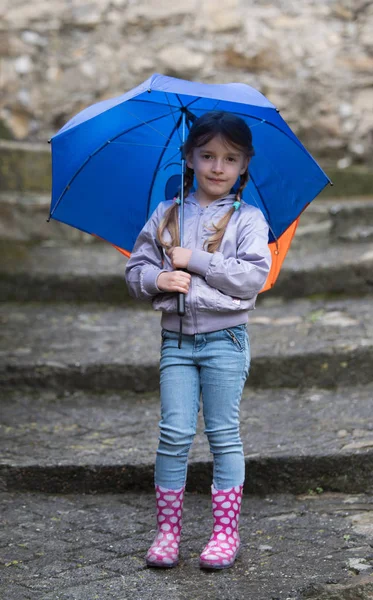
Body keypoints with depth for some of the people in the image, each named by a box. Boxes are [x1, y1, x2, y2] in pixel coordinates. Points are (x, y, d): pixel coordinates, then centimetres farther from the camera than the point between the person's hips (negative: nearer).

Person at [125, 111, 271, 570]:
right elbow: (135, 269, 10)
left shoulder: (248, 219, 0)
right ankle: (167, 531, 10)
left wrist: (195, 261, -14)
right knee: (174, 434, 1)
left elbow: (253, 277, -13)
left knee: (224, 435, 4)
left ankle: (226, 532, 12)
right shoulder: (165, 214, 9)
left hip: (224, 338, -2)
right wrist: (157, 278, -12)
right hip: (175, 338, 2)